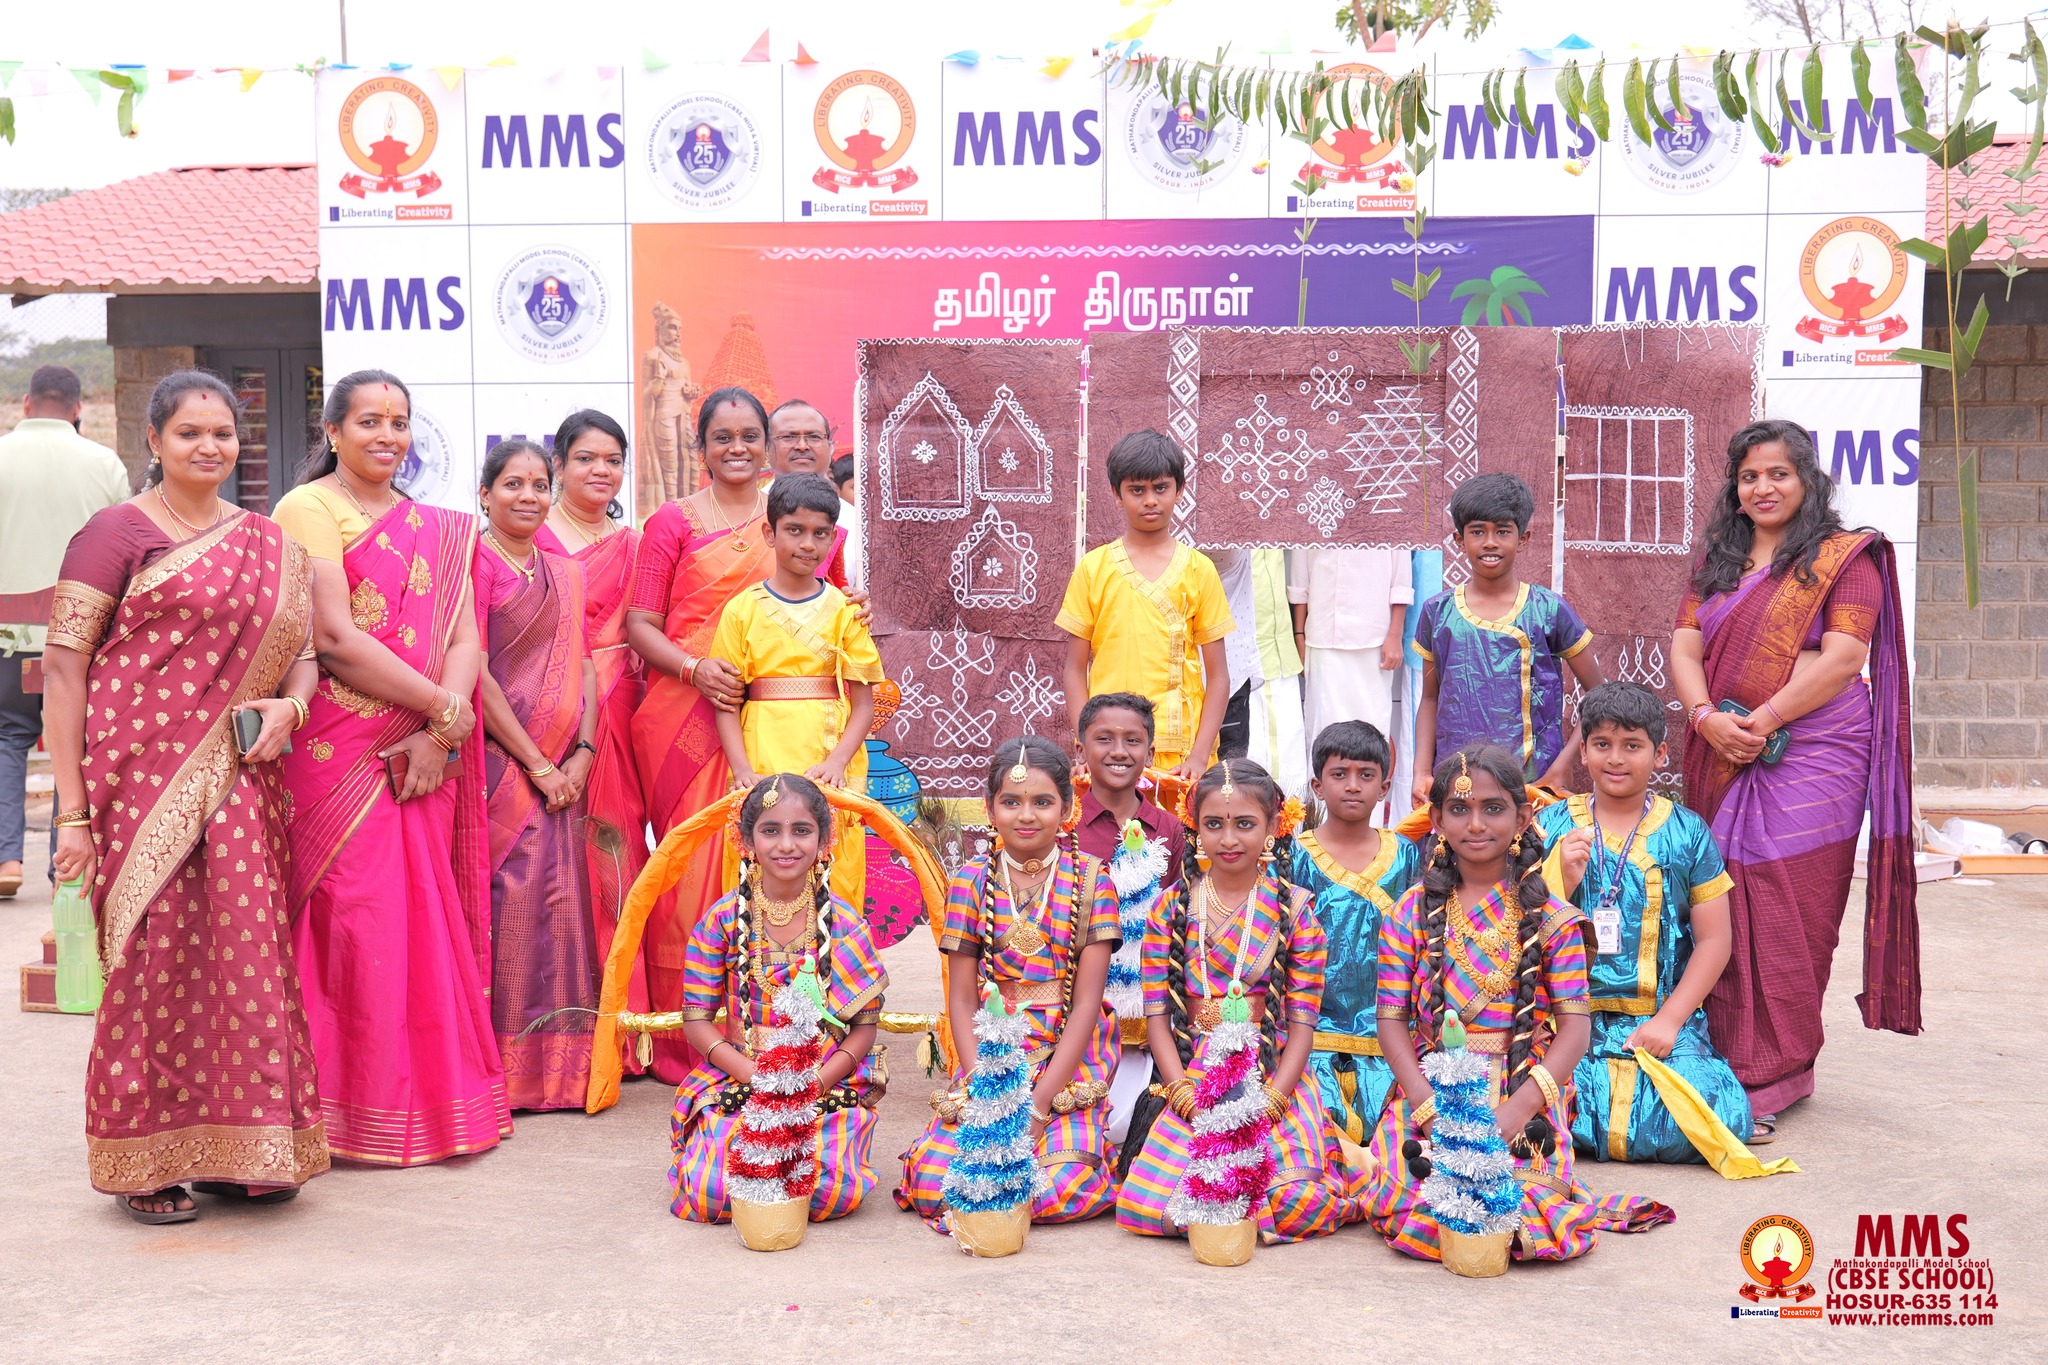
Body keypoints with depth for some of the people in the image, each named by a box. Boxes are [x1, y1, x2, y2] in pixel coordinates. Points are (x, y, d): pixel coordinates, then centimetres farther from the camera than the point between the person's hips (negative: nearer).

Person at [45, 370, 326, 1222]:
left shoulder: (268, 544, 15)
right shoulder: (116, 531, -1)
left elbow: (302, 650, 18)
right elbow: (64, 669, -5)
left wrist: (288, 707, -6)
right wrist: (72, 810, -10)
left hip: (237, 785, 5)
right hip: (142, 775, -4)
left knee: (245, 951, 5)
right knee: (155, 953, -1)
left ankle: (238, 1151, 18)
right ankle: (146, 1163, 13)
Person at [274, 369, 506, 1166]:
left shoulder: (439, 530, 17)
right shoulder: (307, 511, -2)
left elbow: (466, 641, 7)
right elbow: (335, 638, -12)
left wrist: (437, 734, -9)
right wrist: (445, 707, -11)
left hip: (425, 754, 5)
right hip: (340, 751, -5)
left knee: (426, 917, 6)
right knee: (359, 918, -5)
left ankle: (433, 1092, 16)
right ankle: (363, 1109, 6)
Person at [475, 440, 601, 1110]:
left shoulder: (564, 571, 15)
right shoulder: (477, 559, -5)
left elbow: (583, 664, 12)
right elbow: (474, 673, -11)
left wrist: (583, 752, -2)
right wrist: (537, 763, -11)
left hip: (560, 765, 6)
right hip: (498, 759, -6)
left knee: (559, 901, 5)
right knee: (509, 900, -7)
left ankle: (556, 1065, 14)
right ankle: (500, 1066, 2)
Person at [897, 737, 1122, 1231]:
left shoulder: (1090, 880, -1)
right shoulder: (972, 880, 4)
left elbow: (1086, 1003, -5)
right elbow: (961, 1001, 2)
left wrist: (1039, 1105, -13)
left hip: (1068, 1065, -2)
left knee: (1063, 1190, -25)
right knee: (934, 1183, -20)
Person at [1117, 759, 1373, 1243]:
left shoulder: (1294, 908, 1)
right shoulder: (1171, 908, 6)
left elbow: (1302, 1021, -1)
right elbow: (1157, 1015, 4)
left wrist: (1267, 1104, -14)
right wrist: (1186, 1096, -10)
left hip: (1274, 1077, -2)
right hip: (1192, 1079, 2)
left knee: (1290, 1202, -25)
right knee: (1150, 1205, -19)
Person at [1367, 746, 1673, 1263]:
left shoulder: (1551, 918, 3)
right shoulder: (1412, 913, 7)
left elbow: (1575, 1026, -2)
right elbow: (1392, 1021, 4)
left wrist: (1517, 1108, -16)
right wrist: (1428, 1106, -12)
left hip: (1524, 1097, -2)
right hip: (1430, 1092, 2)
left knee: (1517, 1216, -29)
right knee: (1408, 1207, -25)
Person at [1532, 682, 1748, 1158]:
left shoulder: (1687, 832, 5)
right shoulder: (1551, 826, 6)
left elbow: (1714, 941, 3)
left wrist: (1669, 1019, -7)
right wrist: (1563, 882, -14)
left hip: (1664, 1018, 1)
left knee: (1716, 1120, -25)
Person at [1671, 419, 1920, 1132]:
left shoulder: (1844, 557, 2)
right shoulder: (1716, 561, 18)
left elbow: (1844, 654, -9)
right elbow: (1684, 648, 9)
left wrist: (1763, 720, -15)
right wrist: (1707, 715, -10)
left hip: (1812, 751, -5)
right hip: (1722, 754, 5)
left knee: (1789, 907, -6)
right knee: (1725, 904, 4)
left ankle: (1778, 1071, 0)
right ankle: (1725, 1054, 13)